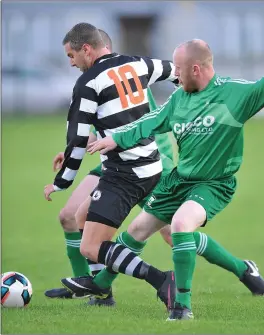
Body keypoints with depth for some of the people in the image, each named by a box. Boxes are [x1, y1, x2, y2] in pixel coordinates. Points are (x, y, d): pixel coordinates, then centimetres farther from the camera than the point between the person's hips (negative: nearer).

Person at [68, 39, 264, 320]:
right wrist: (117, 139, 7)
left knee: (182, 223, -34)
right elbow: (152, 122, 11)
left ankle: (182, 304, -22)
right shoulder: (180, 97, 1)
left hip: (214, 184, -7)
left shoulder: (234, 92, -17)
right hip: (179, 179, 7)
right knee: (138, 229, 15)